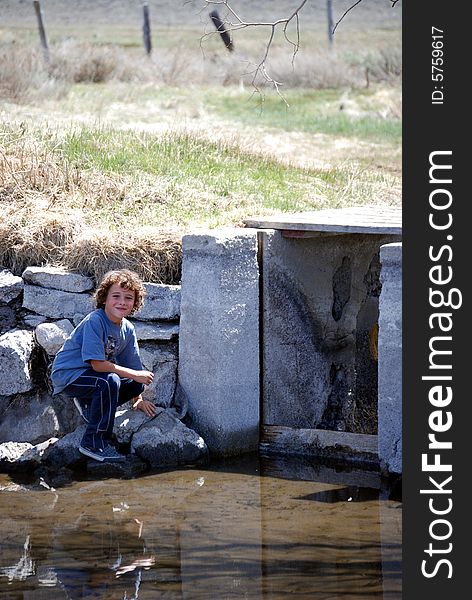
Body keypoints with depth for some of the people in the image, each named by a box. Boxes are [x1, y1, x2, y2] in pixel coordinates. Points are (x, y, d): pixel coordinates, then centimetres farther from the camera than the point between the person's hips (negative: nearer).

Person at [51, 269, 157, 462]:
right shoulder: (94, 321, -23)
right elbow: (97, 364, -27)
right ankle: (94, 443, -23)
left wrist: (138, 399, 4)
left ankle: (89, 404, 15)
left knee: (136, 385, -5)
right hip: (67, 375, -8)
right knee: (109, 381, -32)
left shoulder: (127, 329, 0)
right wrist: (135, 374, -22)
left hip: (90, 375, 8)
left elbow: (133, 365, 9)